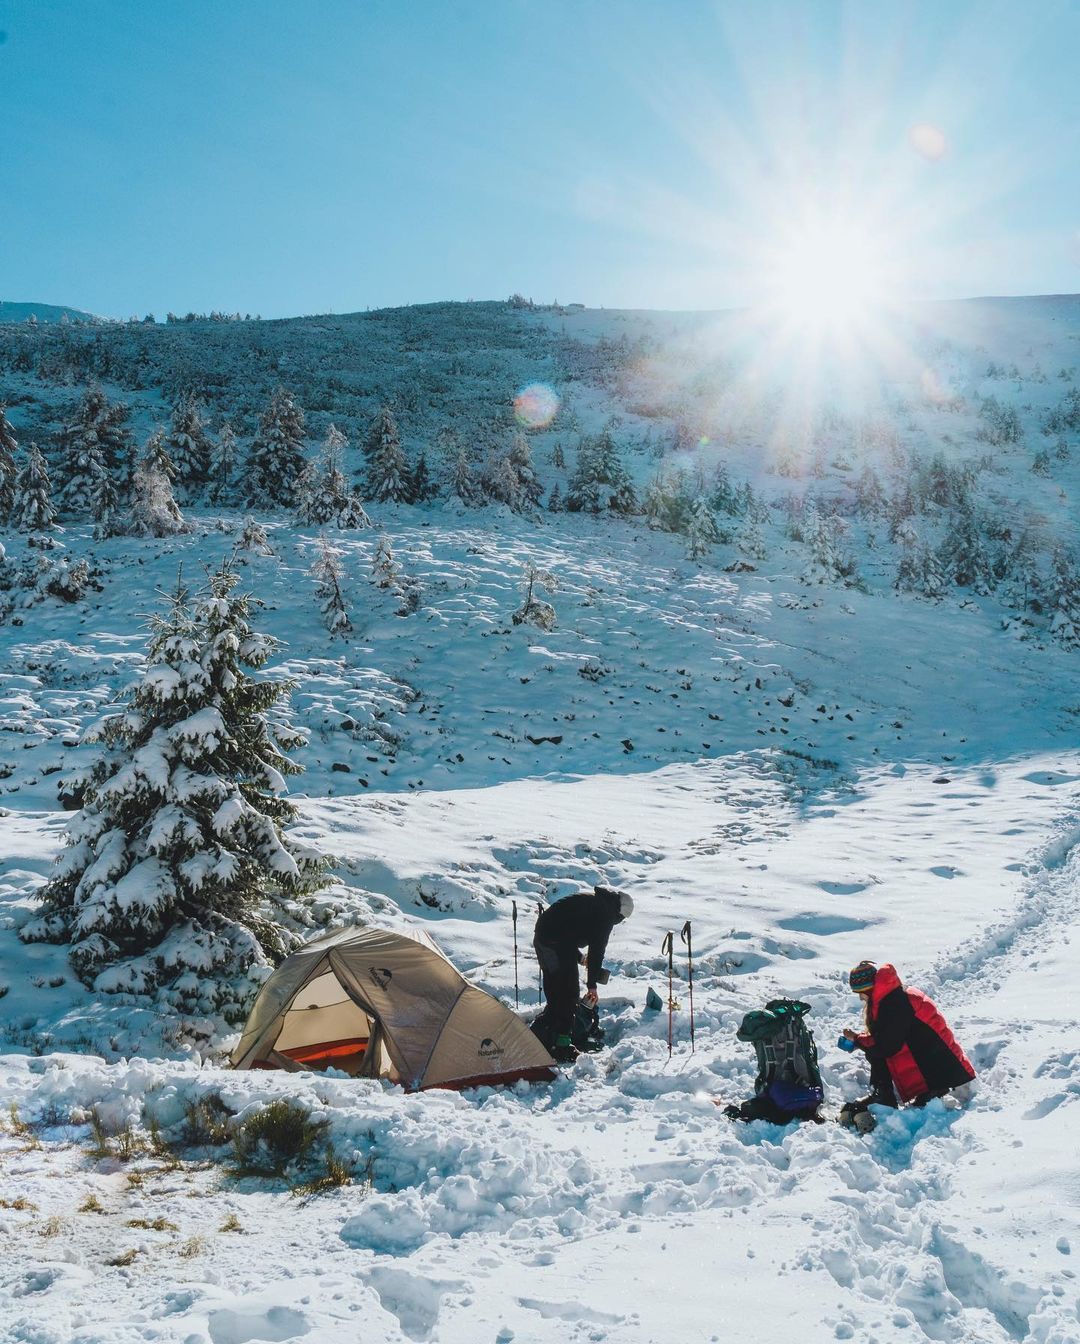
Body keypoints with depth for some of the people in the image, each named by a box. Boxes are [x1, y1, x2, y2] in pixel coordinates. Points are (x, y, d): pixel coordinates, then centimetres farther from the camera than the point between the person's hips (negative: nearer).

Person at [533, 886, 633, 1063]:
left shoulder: (588, 898, 21)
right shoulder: (606, 914, -5)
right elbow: (597, 949, -7)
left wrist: (579, 957, 33)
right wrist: (592, 985, -2)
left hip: (541, 935, 9)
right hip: (559, 945, -9)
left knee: (553, 990, 19)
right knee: (569, 993, -1)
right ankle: (563, 1045, -1)